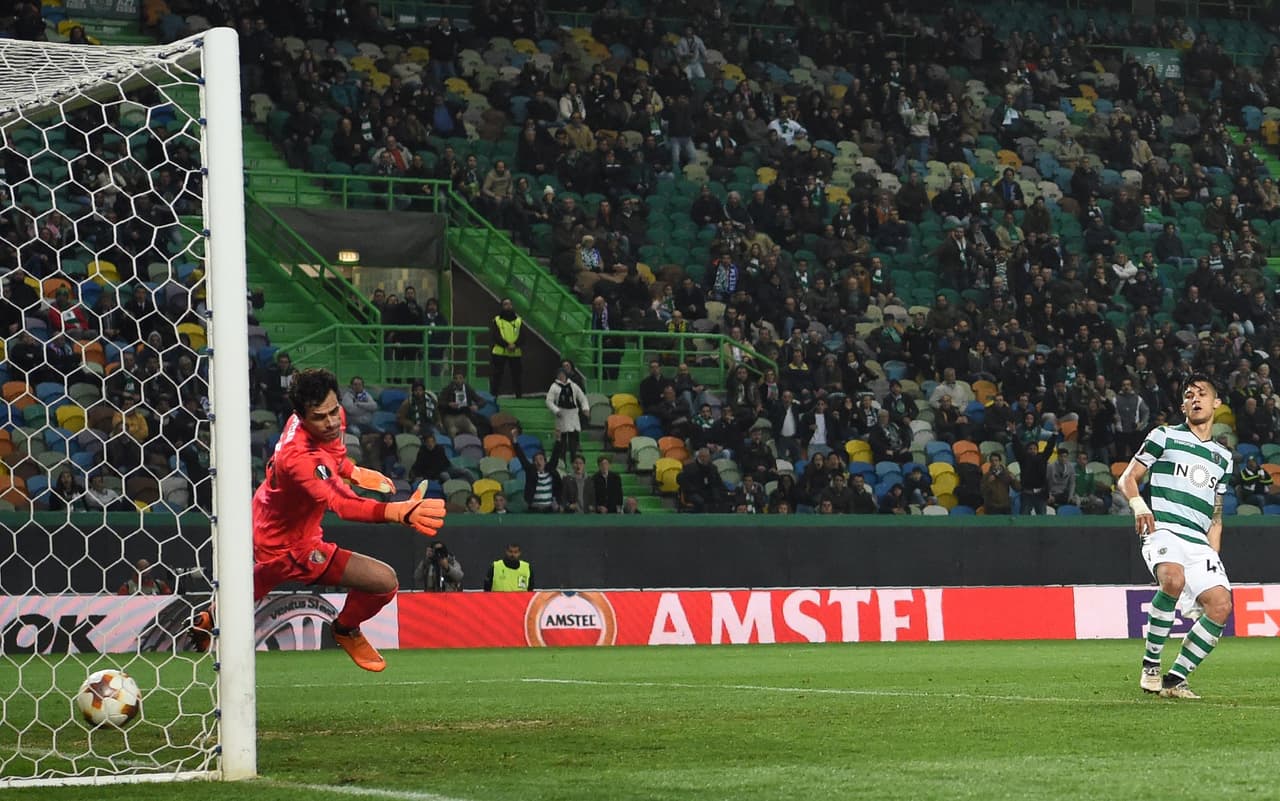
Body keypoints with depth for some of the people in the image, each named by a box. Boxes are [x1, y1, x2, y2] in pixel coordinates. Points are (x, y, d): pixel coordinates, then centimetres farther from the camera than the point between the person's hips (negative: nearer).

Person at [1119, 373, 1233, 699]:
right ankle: (1150, 665, -23)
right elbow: (1127, 479, 8)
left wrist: (1214, 556, 16)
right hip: (1162, 529, -5)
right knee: (1174, 579, -36)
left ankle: (1175, 679, -6)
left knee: (1221, 604, -16)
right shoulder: (1165, 436, 10)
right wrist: (1138, 505, -13)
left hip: (1199, 541, 5)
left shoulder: (1223, 457, 24)